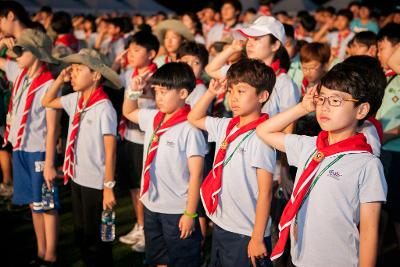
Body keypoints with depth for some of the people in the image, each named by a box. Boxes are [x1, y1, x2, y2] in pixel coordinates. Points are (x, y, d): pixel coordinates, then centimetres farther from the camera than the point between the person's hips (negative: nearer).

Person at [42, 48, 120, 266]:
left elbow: (110, 151, -18)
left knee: (96, 239, 8)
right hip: (77, 178, 7)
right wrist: (60, 79, 4)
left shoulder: (104, 108, -19)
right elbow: (47, 102, 19)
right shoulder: (75, 100, 1)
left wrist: (108, 187, -18)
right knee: (81, 233, 20)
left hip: (96, 183, -7)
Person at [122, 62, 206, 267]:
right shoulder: (153, 118, 2)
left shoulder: (189, 128, -19)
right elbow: (128, 112, 24)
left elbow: (196, 174, -18)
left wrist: (190, 214, -17)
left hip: (178, 211, -7)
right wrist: (134, 91, 5)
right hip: (151, 206, 7)